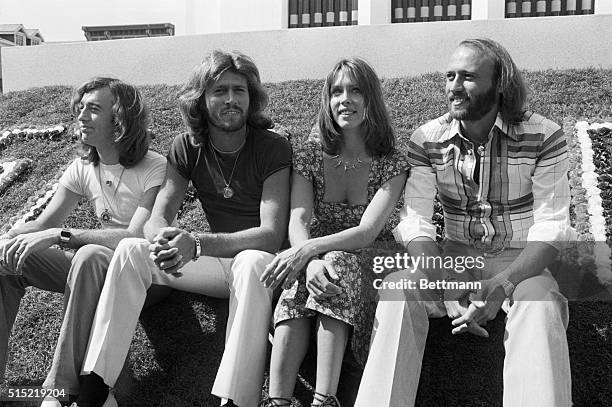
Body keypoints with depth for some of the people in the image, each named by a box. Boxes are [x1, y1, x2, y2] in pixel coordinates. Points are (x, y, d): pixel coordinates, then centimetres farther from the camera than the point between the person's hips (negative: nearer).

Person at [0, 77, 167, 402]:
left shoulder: (155, 168, -16)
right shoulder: (83, 169, 6)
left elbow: (137, 237, -26)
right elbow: (44, 223, 4)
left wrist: (59, 236, -31)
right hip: (98, 266, 7)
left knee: (90, 255, -38)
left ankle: (64, 388, -31)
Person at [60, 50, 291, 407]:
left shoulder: (273, 147, -13)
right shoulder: (187, 148, 1)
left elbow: (272, 234, -22)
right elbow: (157, 219, -5)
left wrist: (196, 244, -35)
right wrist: (162, 241, -32)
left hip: (263, 261, -4)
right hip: (220, 259, 5)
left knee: (252, 261, -39)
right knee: (131, 250, -13)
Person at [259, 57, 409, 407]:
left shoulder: (393, 164, -5)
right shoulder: (310, 157, 3)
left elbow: (367, 231, -18)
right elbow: (298, 221, -12)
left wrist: (308, 249, -34)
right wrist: (312, 259, -36)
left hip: (369, 264, -2)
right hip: (322, 256, 2)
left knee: (338, 263, -36)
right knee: (302, 279, -33)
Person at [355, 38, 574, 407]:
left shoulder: (543, 137, -8)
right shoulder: (427, 140, -3)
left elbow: (551, 227, -13)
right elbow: (416, 223, -10)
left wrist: (503, 284, -29)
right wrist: (446, 288, -27)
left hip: (521, 261, -1)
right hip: (454, 258, 2)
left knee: (540, 305, -34)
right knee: (397, 287, -26)